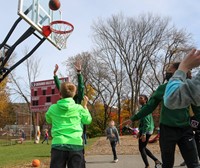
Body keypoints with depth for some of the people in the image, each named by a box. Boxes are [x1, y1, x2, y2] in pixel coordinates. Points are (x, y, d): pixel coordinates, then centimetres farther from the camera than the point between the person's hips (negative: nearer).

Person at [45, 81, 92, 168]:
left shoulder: (53, 108, 2)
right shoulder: (79, 108, -1)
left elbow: (48, 119, 23)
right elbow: (88, 120, 15)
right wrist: (85, 106, 24)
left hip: (58, 145, 1)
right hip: (75, 144, 0)